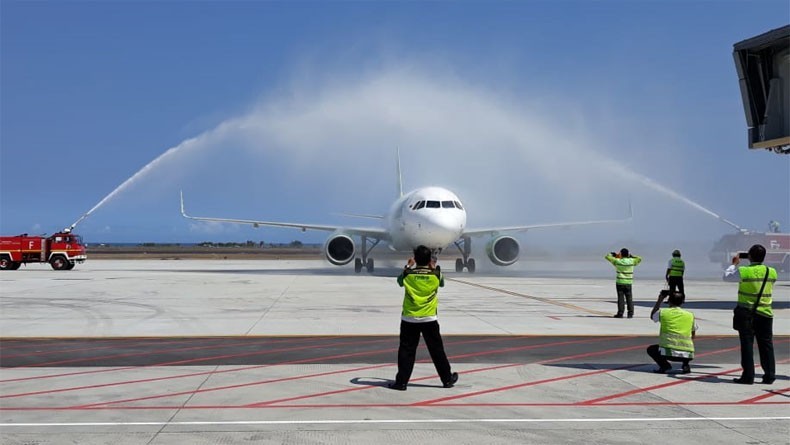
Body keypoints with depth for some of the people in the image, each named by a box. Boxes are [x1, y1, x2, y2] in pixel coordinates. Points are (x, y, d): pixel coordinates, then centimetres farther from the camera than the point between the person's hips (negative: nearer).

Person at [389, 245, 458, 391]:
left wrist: (407, 267, 23)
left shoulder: (408, 273, -8)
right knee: (437, 351, 11)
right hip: (429, 319, 1)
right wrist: (433, 268, 22)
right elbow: (442, 283, 15)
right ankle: (447, 379, 21)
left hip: (409, 319, 0)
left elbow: (400, 282, 15)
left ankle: (401, 381, 5)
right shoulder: (435, 274, -7)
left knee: (406, 351, 6)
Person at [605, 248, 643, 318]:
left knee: (621, 298, 1)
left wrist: (613, 254, 21)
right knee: (629, 298, 7)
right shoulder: (631, 261, -3)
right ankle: (630, 313, 6)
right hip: (628, 283, 2)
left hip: (620, 282, -2)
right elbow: (639, 259, 17)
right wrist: (631, 256, 19)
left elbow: (607, 256, 3)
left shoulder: (617, 261, -8)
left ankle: (620, 313, 0)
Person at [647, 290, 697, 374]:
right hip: (687, 354, 3)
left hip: (668, 352, -3)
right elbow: (693, 335, 21)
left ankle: (665, 365, 0)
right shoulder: (690, 315, 10)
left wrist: (660, 299, 32)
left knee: (651, 349, 26)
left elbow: (652, 316, 29)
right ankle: (685, 365, 11)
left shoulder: (663, 312, 5)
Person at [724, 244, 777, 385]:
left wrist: (734, 264, 15)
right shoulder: (772, 272, 0)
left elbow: (726, 277, 1)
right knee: (766, 345, 10)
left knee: (747, 344, 1)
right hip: (765, 314, 4)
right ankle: (769, 375, 13)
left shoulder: (744, 271, -13)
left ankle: (748, 376, 1)